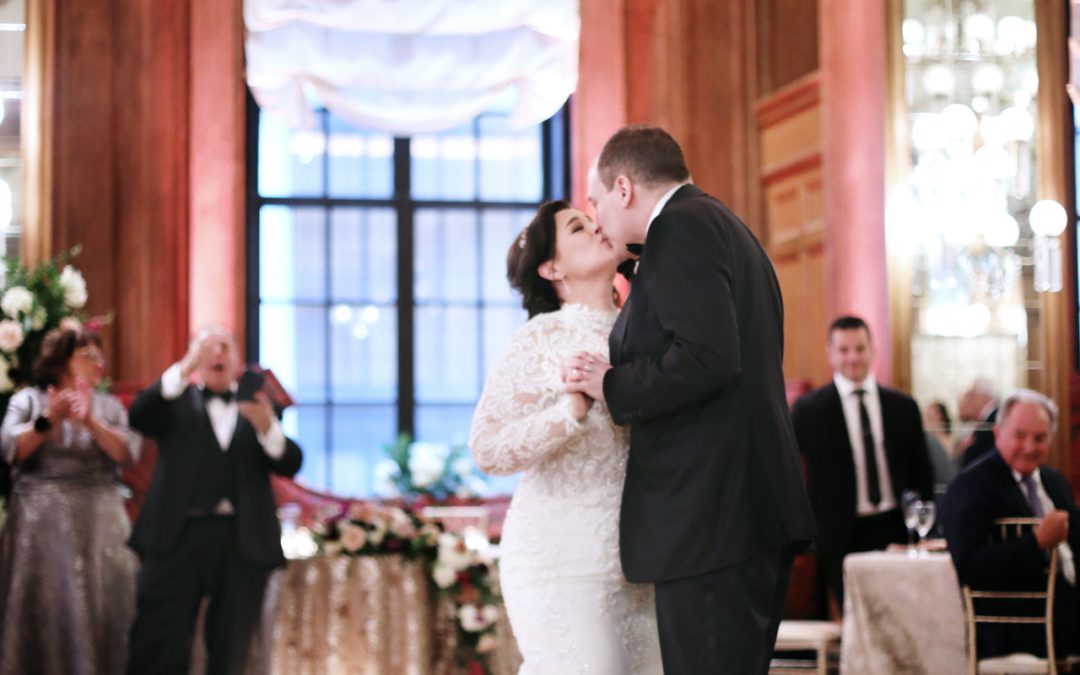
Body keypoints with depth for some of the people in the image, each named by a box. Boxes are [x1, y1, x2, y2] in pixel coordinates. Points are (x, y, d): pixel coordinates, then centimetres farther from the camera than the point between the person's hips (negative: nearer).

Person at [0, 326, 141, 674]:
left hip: (99, 524, 2)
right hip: (40, 522, -2)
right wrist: (49, 421, -19)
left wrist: (90, 421, -16)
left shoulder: (109, 406, 13)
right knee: (41, 614, -4)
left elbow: (127, 453, -2)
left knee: (99, 612, -2)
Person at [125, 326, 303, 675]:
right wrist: (185, 368, -19)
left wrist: (267, 426, -20)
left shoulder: (259, 407, 15)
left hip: (243, 541, 2)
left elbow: (290, 463, 1)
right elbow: (139, 417, -9)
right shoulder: (176, 401, 12)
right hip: (179, 534, -2)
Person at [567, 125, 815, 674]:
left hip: (710, 520, -10)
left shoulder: (682, 225, -9)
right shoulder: (726, 228, 23)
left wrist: (614, 387, -9)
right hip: (756, 508, 10)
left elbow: (708, 357, -22)